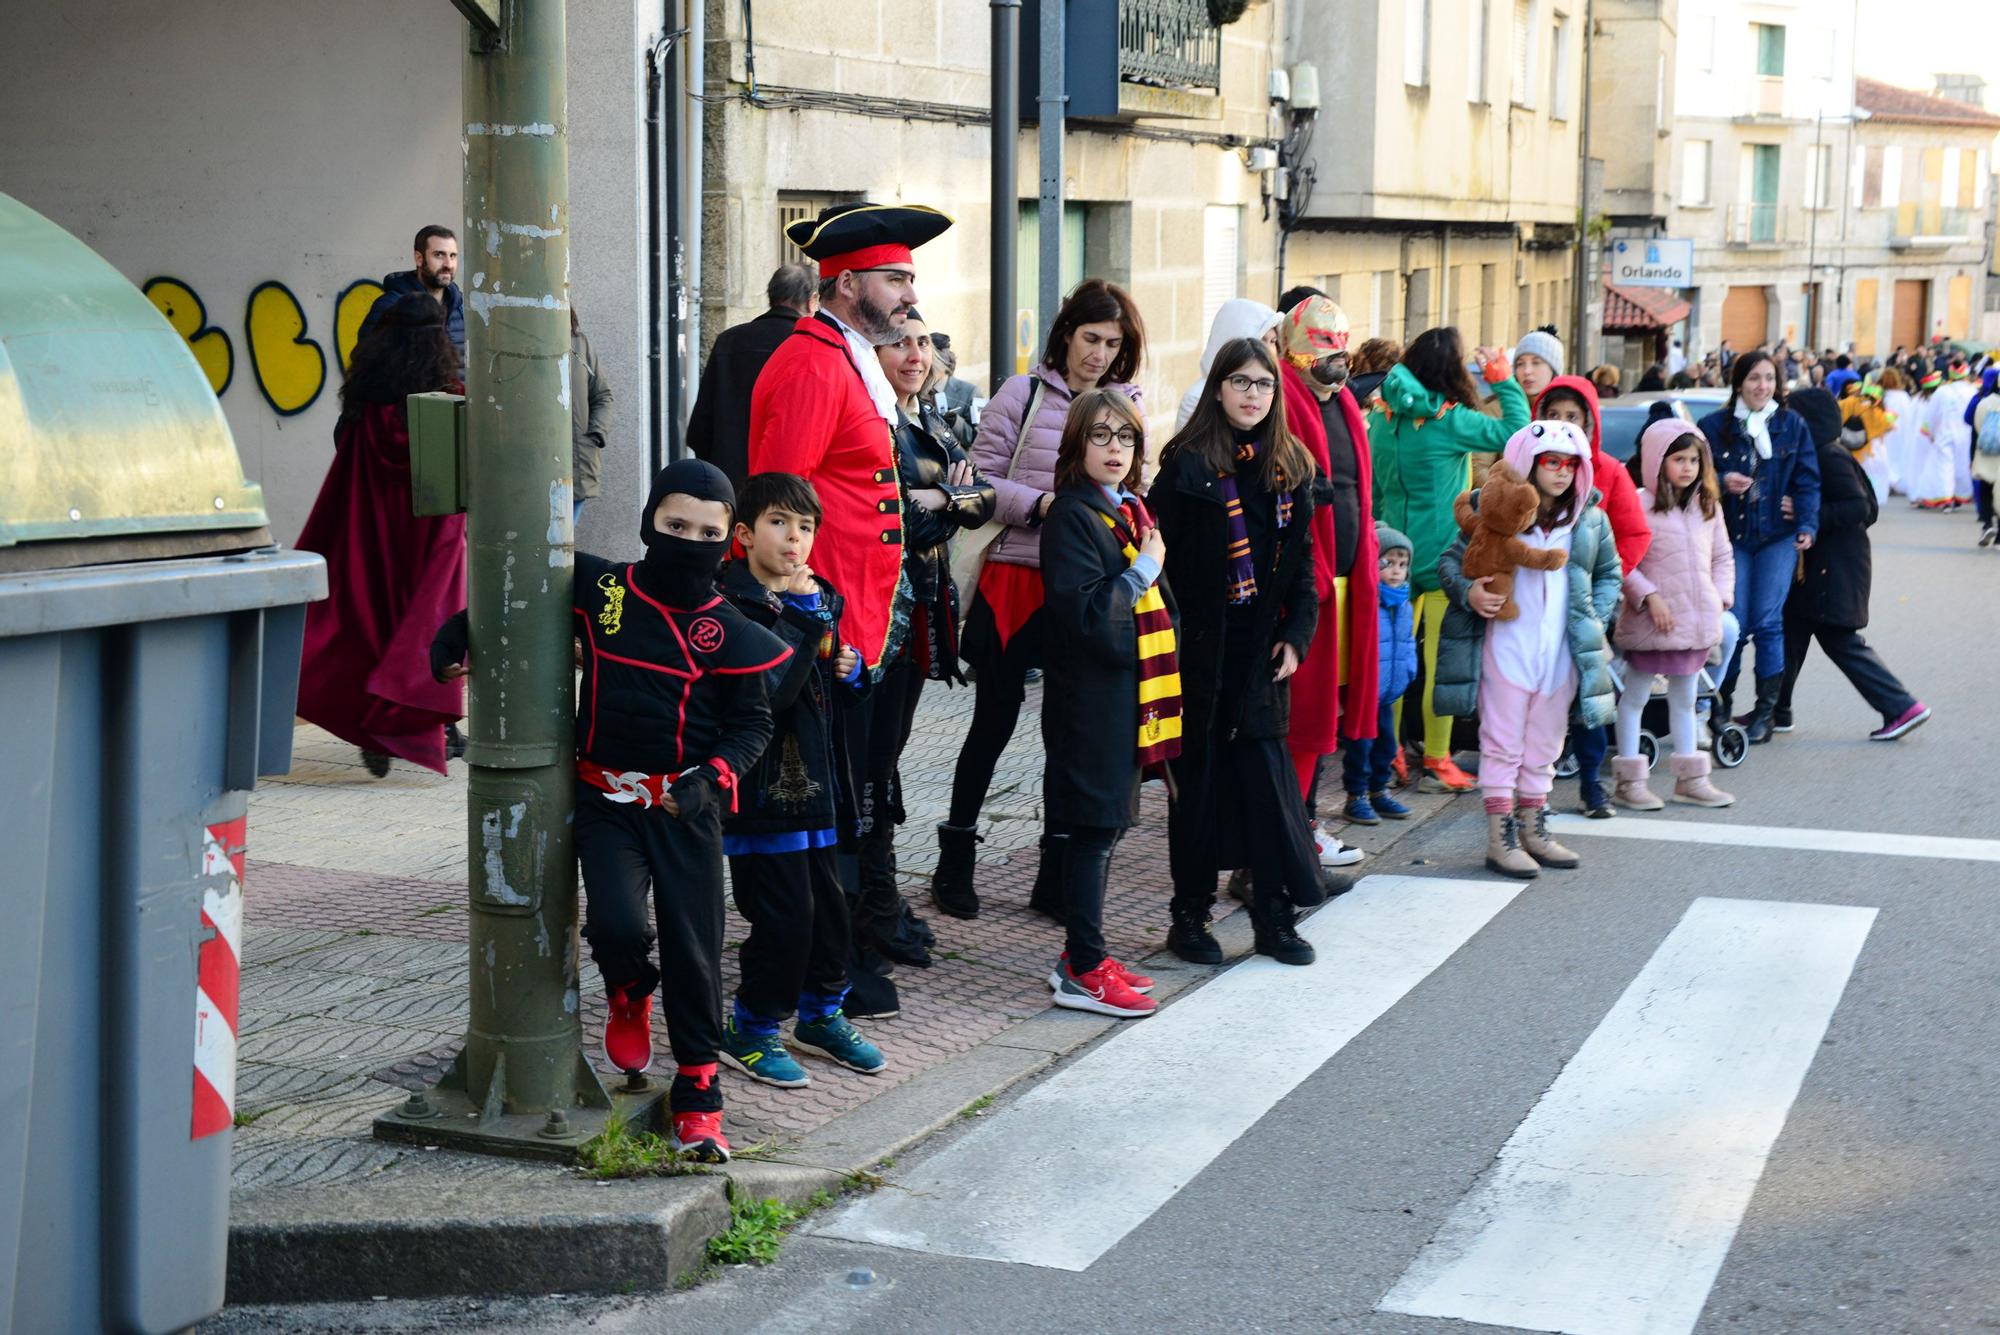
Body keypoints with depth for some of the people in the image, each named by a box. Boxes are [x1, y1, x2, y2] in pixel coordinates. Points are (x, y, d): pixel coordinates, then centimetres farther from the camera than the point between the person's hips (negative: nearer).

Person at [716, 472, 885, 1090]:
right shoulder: (733, 607, -15)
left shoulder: (820, 600, 12)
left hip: (814, 785, 8)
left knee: (828, 906, 14)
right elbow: (768, 693, -26)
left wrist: (850, 670, 3)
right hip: (762, 792, -8)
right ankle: (749, 1031, 12)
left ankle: (820, 1015, 33)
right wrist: (805, 618, -25)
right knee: (784, 917, -5)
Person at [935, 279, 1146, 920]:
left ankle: (1055, 874, 17)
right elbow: (981, 478, -4)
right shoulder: (1024, 394, -2)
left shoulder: (1129, 403, 7)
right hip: (1014, 578, -3)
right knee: (994, 721, 5)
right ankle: (954, 861, 19)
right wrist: (1039, 504, -17)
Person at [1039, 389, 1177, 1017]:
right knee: (1094, 828, -5)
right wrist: (1140, 572, -16)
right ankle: (1083, 972, 1)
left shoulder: (1131, 512, 15)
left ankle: (1082, 956, 22)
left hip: (1129, 693, 9)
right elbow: (1082, 612, -20)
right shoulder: (1071, 517, -12)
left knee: (1106, 824, 13)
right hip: (1091, 698, -9)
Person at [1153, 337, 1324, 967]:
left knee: (1266, 769, 3)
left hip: (1262, 648, 4)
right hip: (1201, 648, -4)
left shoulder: (1290, 467, 9)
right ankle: (1190, 915, 13)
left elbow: (1301, 561, 12)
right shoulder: (1187, 464, -5)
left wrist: (1296, 635, 2)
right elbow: (1161, 555, -9)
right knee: (1200, 774, 3)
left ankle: (1274, 917, 11)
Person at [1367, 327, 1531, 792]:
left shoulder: (1384, 415, 2)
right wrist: (1502, 376, -3)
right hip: (1441, 556, -6)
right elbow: (1516, 432, -12)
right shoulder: (1450, 421, -16)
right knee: (1442, 661, 1)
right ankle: (1436, 763, 6)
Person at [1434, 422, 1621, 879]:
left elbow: (1609, 574, 19)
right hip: (1506, 650, -4)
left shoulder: (1590, 519, 6)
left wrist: (1595, 620, 5)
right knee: (1503, 746, 1)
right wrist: (1468, 593, -18)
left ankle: (1533, 830, 26)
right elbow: (1450, 560, 0)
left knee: (1544, 749, 14)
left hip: (1562, 654, 4)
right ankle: (1501, 838, 6)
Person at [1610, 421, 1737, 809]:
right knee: (1635, 697, 4)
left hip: (1697, 618, 6)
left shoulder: (1708, 506, 10)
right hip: (1652, 621, -6)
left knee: (1684, 699, 17)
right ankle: (1628, 780, 9)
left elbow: (1723, 557, 17)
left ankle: (1689, 777, 25)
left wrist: (1720, 597, 4)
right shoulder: (1639, 506, -11)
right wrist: (1649, 597, -18)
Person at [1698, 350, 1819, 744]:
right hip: (1731, 537, 0)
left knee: (1768, 623, -2)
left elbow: (1807, 480, 3)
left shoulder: (1792, 425, 4)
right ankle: (1720, 704, 15)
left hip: (1778, 537, 0)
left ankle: (1765, 712, 7)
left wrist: (1806, 525, -10)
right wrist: (1721, 483, -17)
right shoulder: (1714, 426, 1)